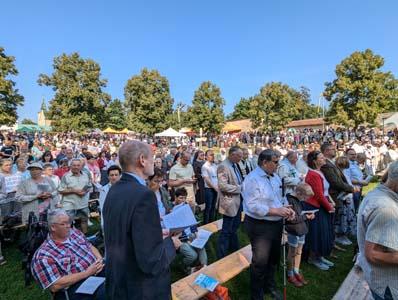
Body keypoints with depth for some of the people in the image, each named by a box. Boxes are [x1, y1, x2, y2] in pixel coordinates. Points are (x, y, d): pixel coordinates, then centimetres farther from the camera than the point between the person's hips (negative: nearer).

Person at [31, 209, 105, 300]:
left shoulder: (74, 232, 10)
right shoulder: (44, 255, -8)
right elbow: (55, 286, -13)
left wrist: (100, 259, -4)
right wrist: (87, 273, -17)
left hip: (99, 271, 7)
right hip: (76, 288, -7)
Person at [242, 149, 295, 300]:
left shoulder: (275, 177, 5)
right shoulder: (252, 179, -21)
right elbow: (252, 206, -27)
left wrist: (286, 208, -4)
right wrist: (276, 211, -25)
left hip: (277, 224, 8)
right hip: (260, 226, -8)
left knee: (273, 258, 25)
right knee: (260, 262, 6)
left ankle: (270, 286, 49)